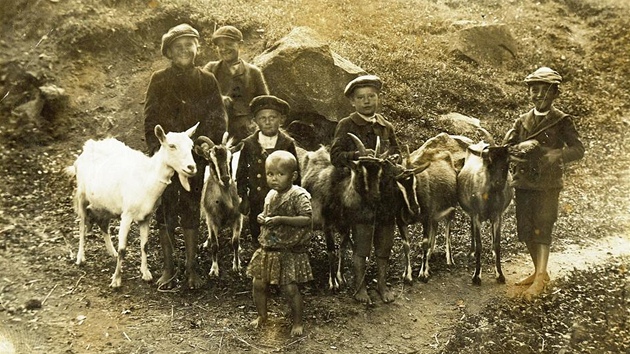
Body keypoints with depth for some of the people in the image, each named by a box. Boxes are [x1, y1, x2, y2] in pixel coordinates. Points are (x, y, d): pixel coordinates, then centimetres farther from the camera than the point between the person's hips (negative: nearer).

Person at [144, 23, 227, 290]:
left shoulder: (207, 80, 5)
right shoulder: (159, 80, 2)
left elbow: (218, 118, 5)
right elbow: (150, 118, 2)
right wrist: (156, 148, -8)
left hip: (195, 155, 1)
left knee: (191, 210, 6)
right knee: (165, 210, 3)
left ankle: (191, 268, 14)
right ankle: (168, 268, 13)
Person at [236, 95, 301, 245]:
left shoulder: (287, 144, -4)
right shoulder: (249, 144, -1)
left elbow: (295, 174, 2)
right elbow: (241, 173, 6)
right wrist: (244, 197, 2)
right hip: (256, 204, 1)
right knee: (258, 241, 13)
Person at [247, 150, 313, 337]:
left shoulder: (299, 195, -15)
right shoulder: (270, 195, 7)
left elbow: (307, 219, -24)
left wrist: (281, 219, -28)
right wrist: (262, 218, -2)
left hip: (290, 252, -7)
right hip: (267, 249, 7)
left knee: (290, 288, -5)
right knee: (258, 284, 9)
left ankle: (297, 321, 17)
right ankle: (262, 315, 33)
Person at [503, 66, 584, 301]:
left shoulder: (561, 121, -2)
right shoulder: (523, 121, 9)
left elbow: (578, 150, -11)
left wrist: (555, 154, -29)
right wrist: (520, 147, -19)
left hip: (547, 185, -5)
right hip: (523, 183, 5)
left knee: (541, 231, -8)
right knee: (526, 231, 10)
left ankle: (540, 280, -1)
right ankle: (540, 271, 27)